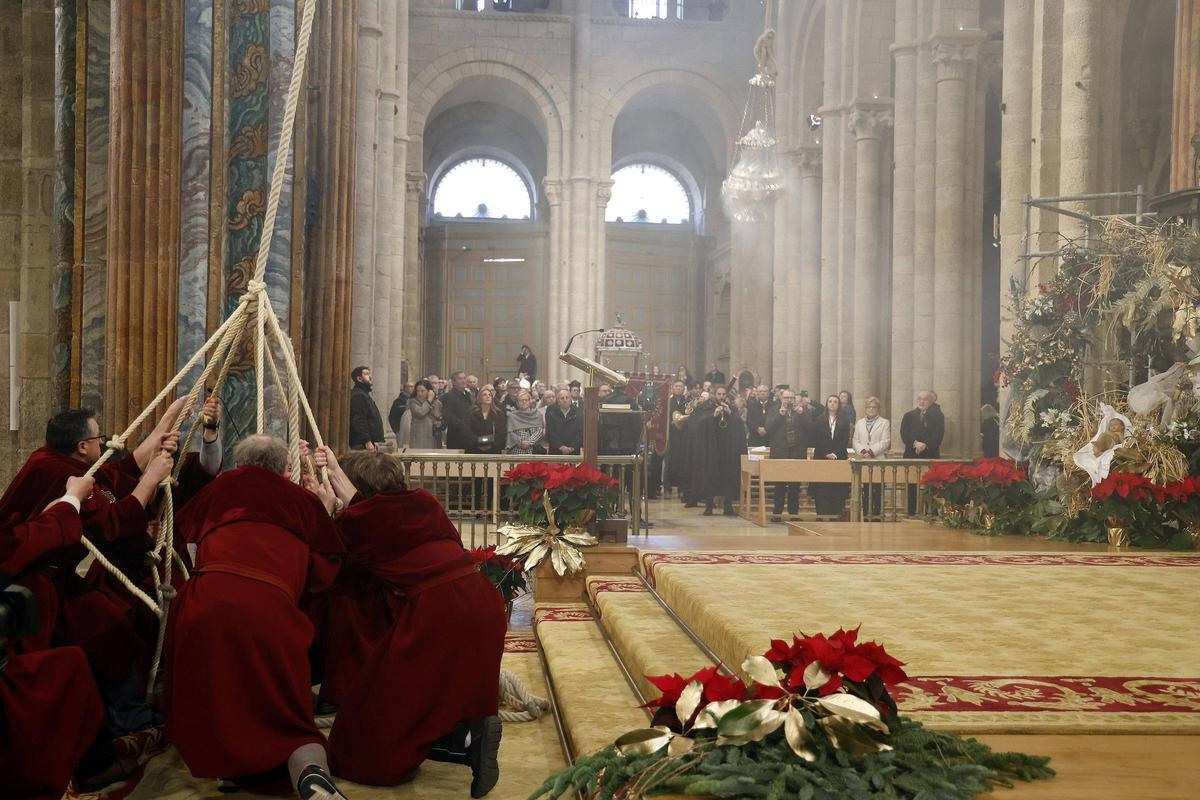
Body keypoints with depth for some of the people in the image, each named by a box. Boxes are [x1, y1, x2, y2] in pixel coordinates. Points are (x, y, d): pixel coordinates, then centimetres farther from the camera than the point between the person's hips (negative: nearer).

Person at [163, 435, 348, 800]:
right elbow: (325, 575, 26)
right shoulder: (305, 500, 23)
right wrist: (324, 513, 37)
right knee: (288, 720, 3)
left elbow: (185, 527, 46)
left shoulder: (222, 487, 26)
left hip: (206, 603, 1)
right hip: (270, 613, -1)